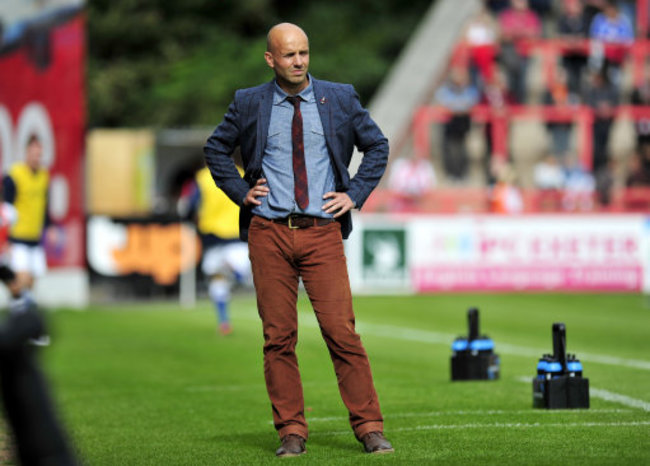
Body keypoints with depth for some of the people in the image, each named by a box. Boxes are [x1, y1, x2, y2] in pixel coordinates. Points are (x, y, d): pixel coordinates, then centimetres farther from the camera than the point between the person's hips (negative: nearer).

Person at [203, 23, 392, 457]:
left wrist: (355, 194, 6)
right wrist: (240, 191, 7)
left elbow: (377, 146, 17)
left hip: (322, 230, -1)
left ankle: (370, 427, -1)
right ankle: (291, 432, 8)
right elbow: (216, 149, 20)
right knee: (279, 337, 1)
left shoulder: (340, 99, 7)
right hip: (269, 231, 1)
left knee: (342, 331, -7)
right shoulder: (249, 104, 6)